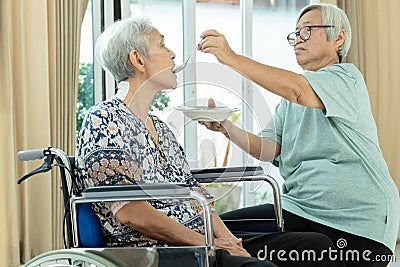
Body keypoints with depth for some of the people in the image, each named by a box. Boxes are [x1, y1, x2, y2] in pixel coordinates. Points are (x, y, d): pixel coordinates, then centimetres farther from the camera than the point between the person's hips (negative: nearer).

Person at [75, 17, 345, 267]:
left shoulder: (160, 127, 23)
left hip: (202, 242, 9)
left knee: (317, 244, -6)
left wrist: (226, 238, -2)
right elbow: (128, 211, -15)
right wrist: (204, 243, -14)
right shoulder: (103, 121, -5)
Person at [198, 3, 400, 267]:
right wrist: (228, 128, -11)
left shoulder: (347, 77, -6)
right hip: (298, 210, 7)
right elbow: (267, 149, 6)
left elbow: (298, 91, -27)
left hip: (355, 220, -6)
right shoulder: (289, 99, 18)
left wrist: (233, 58, -30)